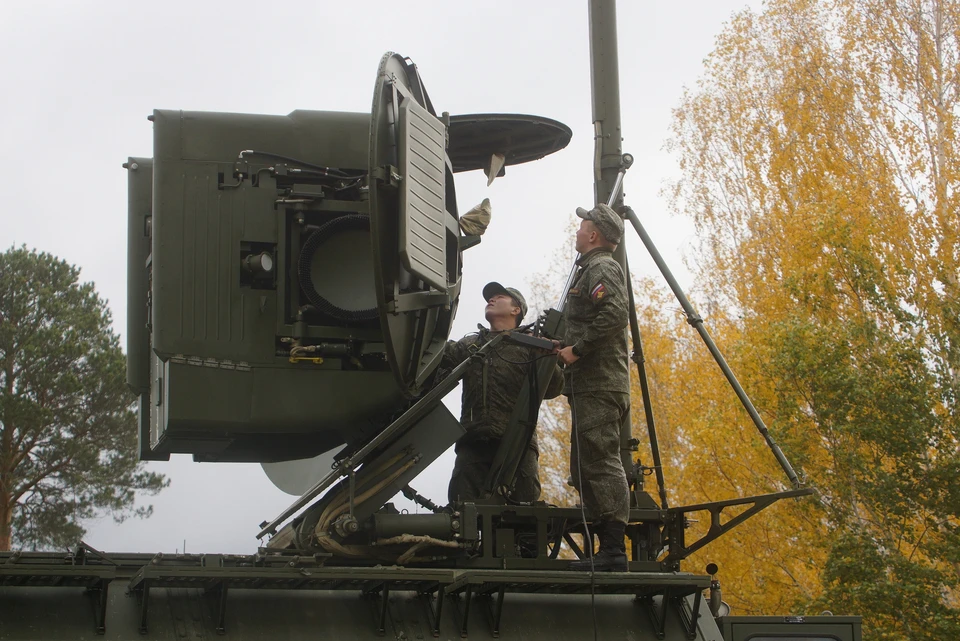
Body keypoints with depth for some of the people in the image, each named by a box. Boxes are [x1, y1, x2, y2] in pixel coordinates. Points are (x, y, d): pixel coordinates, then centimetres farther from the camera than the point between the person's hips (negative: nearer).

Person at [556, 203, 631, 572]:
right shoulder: (591, 270, 26)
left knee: (601, 464, -16)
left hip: (599, 386, -11)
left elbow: (614, 314, -23)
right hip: (589, 386, 11)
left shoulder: (602, 269, -6)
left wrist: (577, 348, -18)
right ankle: (608, 550, 10)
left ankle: (613, 552, -20)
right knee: (585, 469, 11)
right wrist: (564, 346, 17)